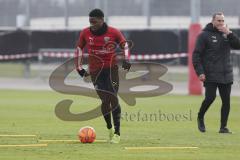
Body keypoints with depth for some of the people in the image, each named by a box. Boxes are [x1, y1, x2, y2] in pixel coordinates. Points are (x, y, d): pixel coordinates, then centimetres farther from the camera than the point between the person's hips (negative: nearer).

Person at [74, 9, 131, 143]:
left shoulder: (113, 32, -7)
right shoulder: (85, 33, -2)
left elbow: (124, 44, 8)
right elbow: (79, 48, 12)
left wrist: (126, 60, -6)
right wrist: (79, 67, 9)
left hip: (111, 68, -1)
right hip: (95, 70, 1)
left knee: (113, 98, -9)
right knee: (105, 100, -8)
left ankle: (117, 133, -2)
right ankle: (110, 128, 14)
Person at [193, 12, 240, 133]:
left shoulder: (226, 34, 13)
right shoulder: (204, 35, -2)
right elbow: (196, 55, -5)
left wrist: (229, 34, -12)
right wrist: (200, 72, -14)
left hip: (226, 75, 4)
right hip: (211, 75, -4)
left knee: (226, 101, 1)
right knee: (210, 97, -12)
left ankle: (223, 127, 8)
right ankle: (200, 118, 14)